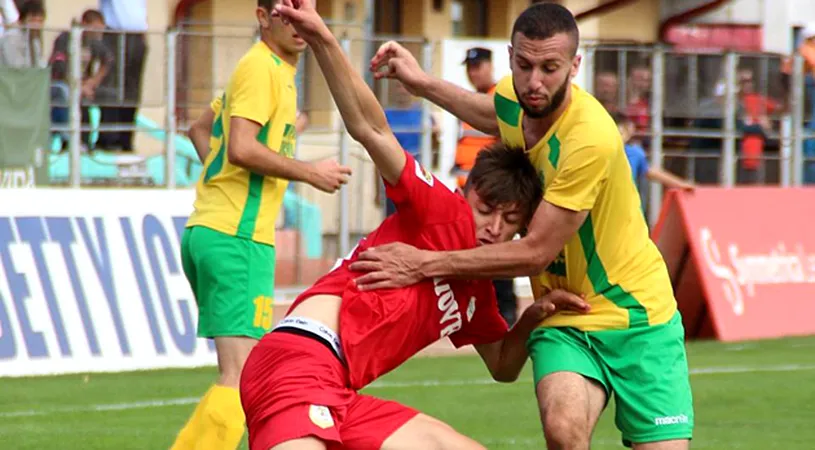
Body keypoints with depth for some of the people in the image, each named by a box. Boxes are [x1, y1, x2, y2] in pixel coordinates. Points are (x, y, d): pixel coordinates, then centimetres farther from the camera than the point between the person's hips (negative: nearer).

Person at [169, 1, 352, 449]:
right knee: (242, 379, -17)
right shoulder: (262, 67, -9)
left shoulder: (274, 69, 21)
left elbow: (201, 125, 34)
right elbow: (242, 148, -20)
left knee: (241, 375, 15)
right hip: (237, 237, -10)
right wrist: (310, 173, -11)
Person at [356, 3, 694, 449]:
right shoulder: (514, 96, -5)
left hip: (635, 316, -4)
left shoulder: (591, 139, -27)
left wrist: (425, 264, -21)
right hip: (564, 319, 4)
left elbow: (536, 252, -23)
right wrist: (423, 83, 16)